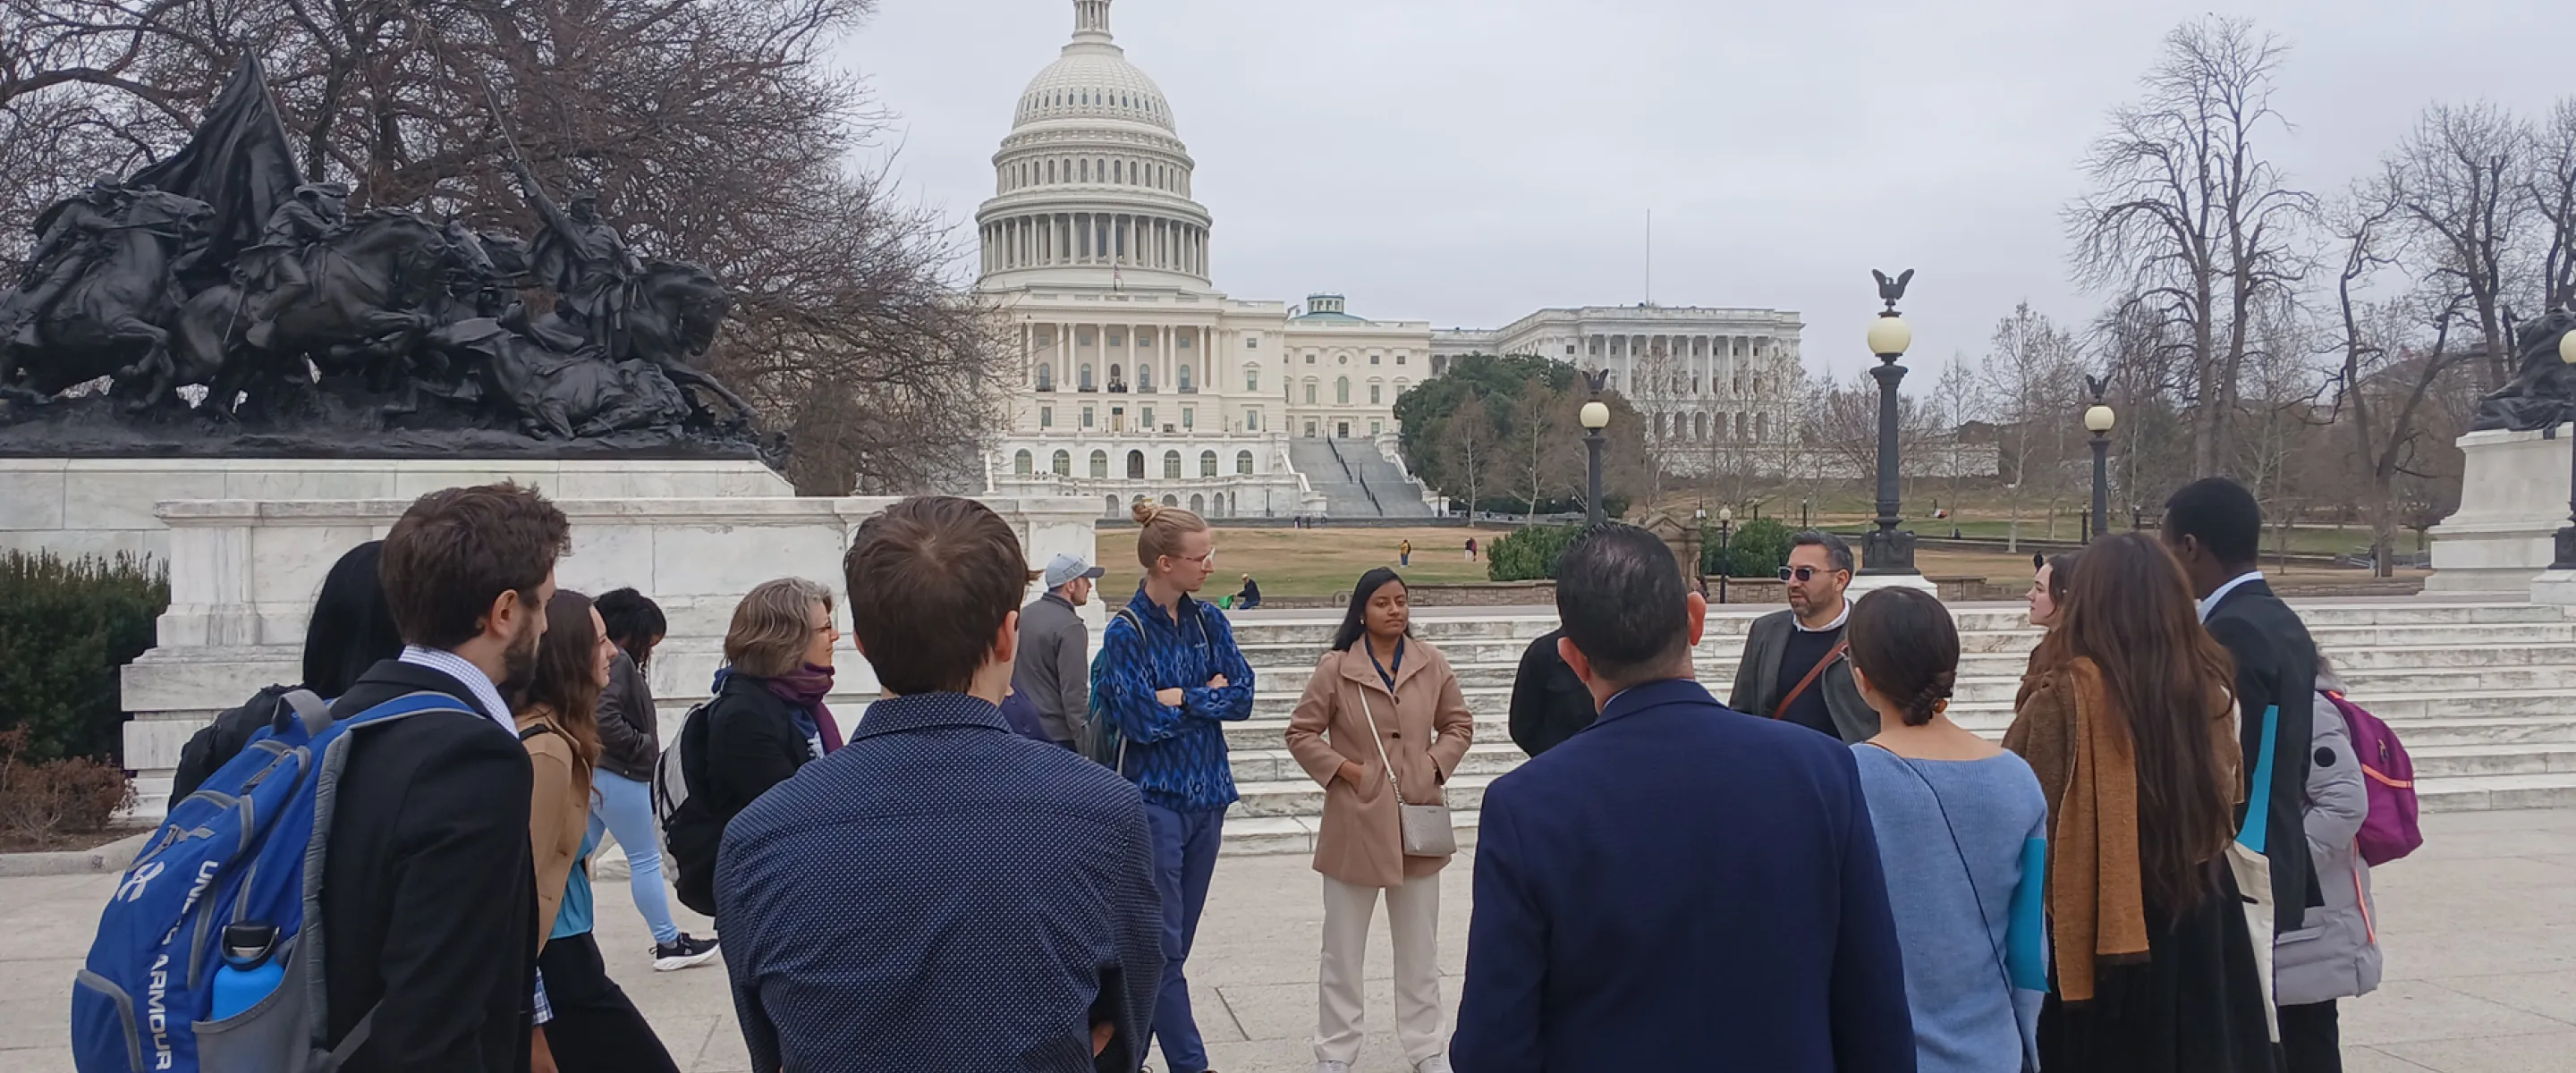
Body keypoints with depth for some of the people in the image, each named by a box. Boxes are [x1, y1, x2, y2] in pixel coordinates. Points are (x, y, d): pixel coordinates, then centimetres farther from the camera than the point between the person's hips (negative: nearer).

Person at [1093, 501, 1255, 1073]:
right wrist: (1209, 695, -7)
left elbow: (1242, 699, -2)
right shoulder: (1126, 631, -10)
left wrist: (1179, 696, -13)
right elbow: (1143, 721, -16)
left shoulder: (1208, 622, 6)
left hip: (1207, 793, 6)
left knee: (1178, 937, 12)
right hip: (1155, 797, -6)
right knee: (1165, 944, -4)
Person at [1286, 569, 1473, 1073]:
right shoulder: (1335, 668, -6)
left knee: (1420, 946, 14)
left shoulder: (1432, 664, 1)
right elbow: (1301, 733, -1)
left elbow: (1458, 725, 11)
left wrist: (1435, 766, -4)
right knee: (1343, 947, 8)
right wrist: (1344, 770, -10)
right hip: (1356, 820, -2)